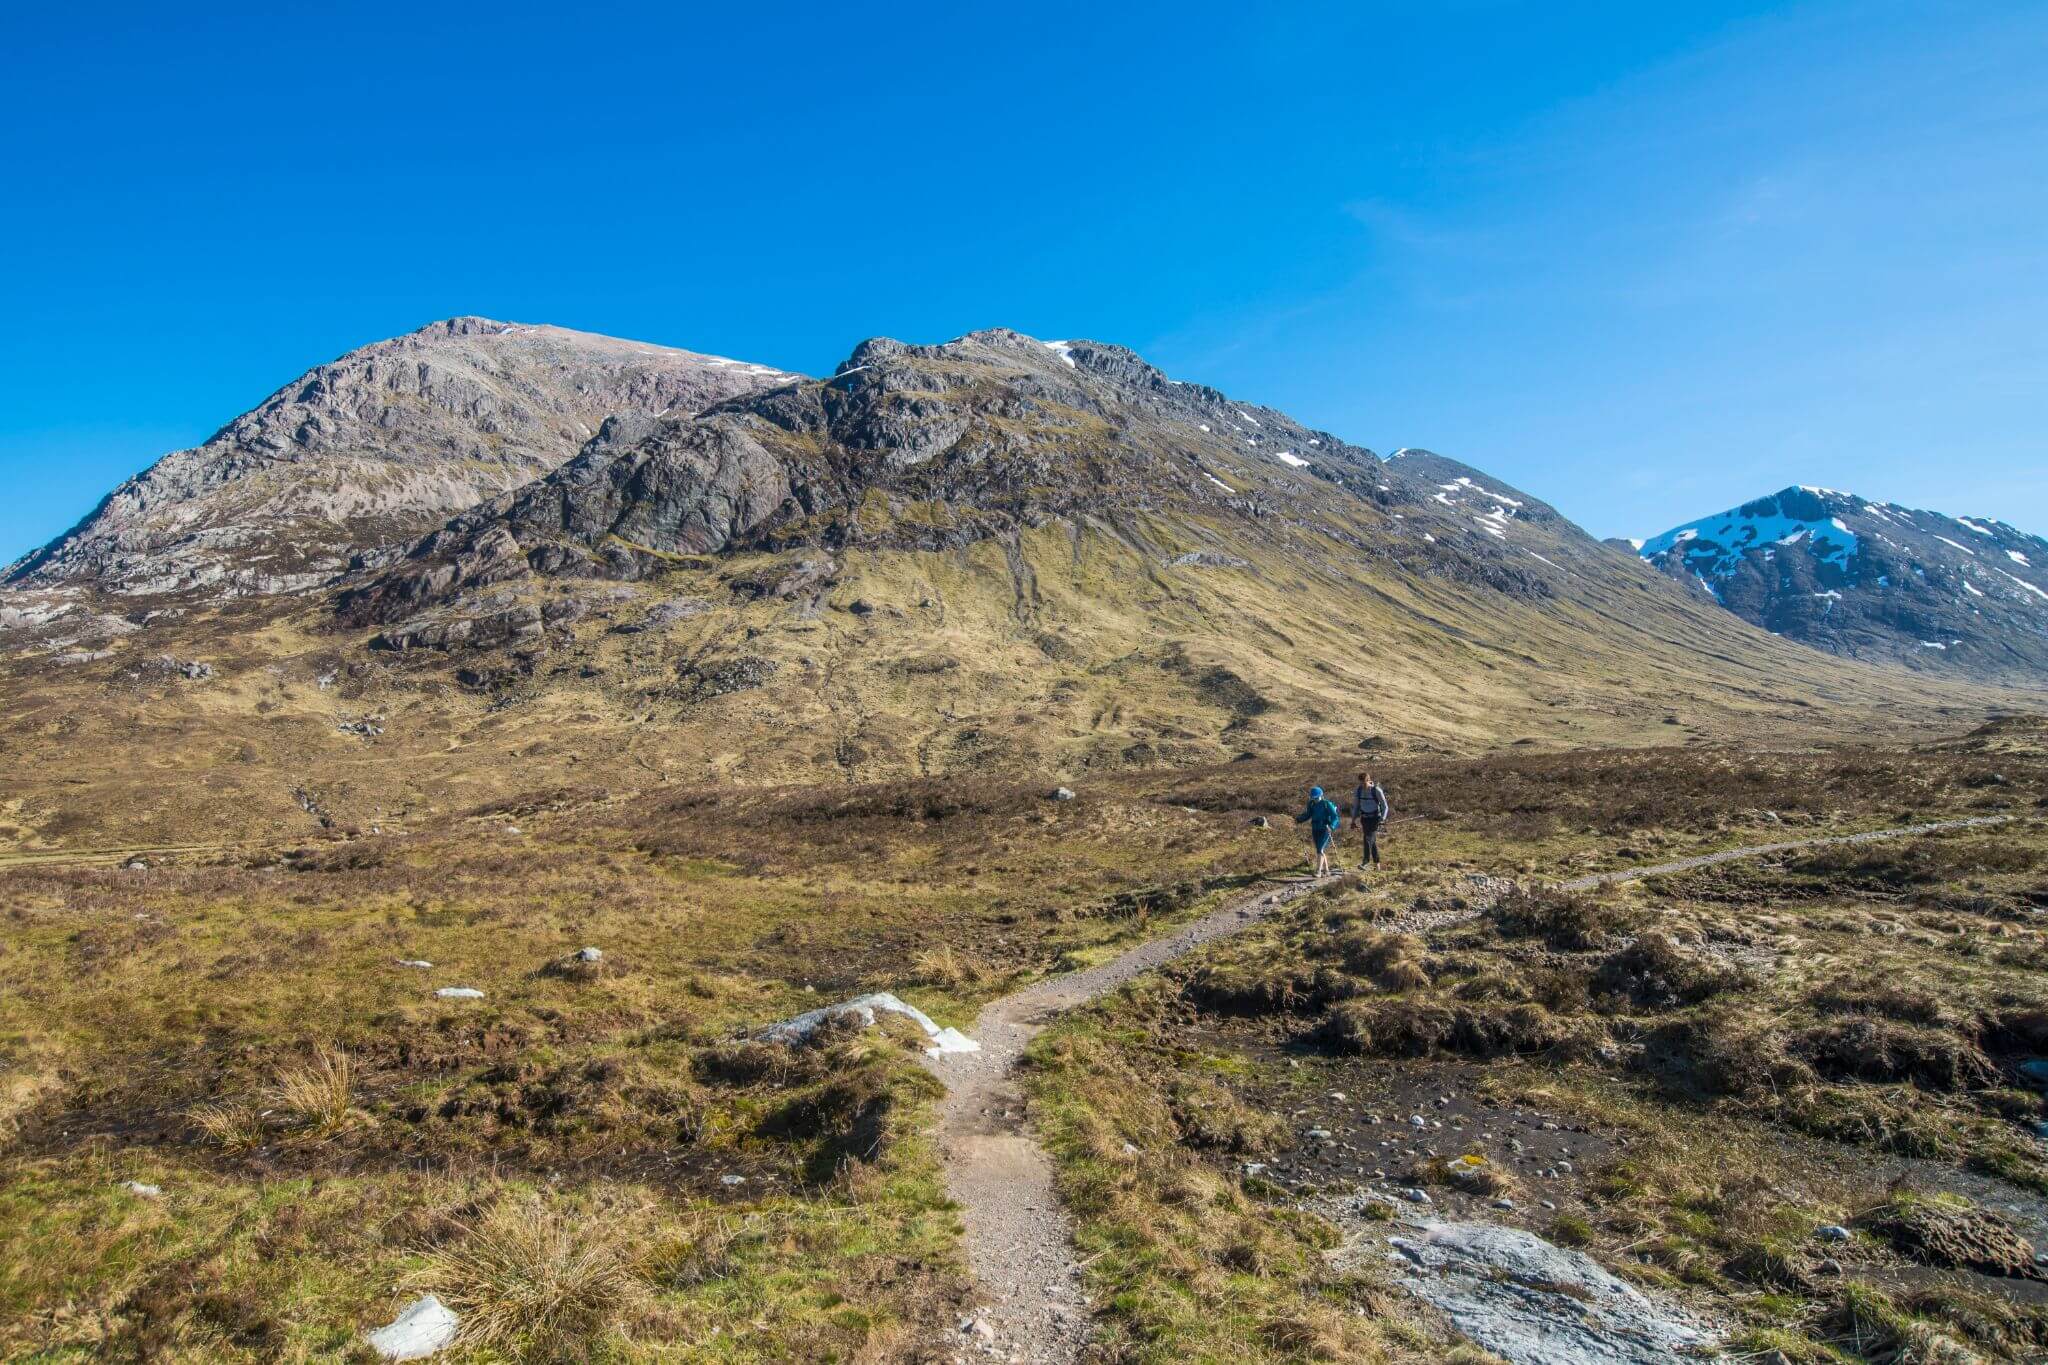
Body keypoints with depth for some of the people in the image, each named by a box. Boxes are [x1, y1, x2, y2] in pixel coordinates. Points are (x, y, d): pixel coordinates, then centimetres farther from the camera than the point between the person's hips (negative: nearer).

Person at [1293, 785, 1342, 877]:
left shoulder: (1327, 804, -14)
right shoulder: (1311, 804, 1)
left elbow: (1335, 817, -18)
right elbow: (1307, 815, 10)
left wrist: (1331, 826, -35)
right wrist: (1298, 819, -7)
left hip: (1325, 830, -6)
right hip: (1315, 830, 6)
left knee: (1320, 850, -13)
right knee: (1321, 850, 14)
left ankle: (1318, 871, -10)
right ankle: (1326, 870, 26)